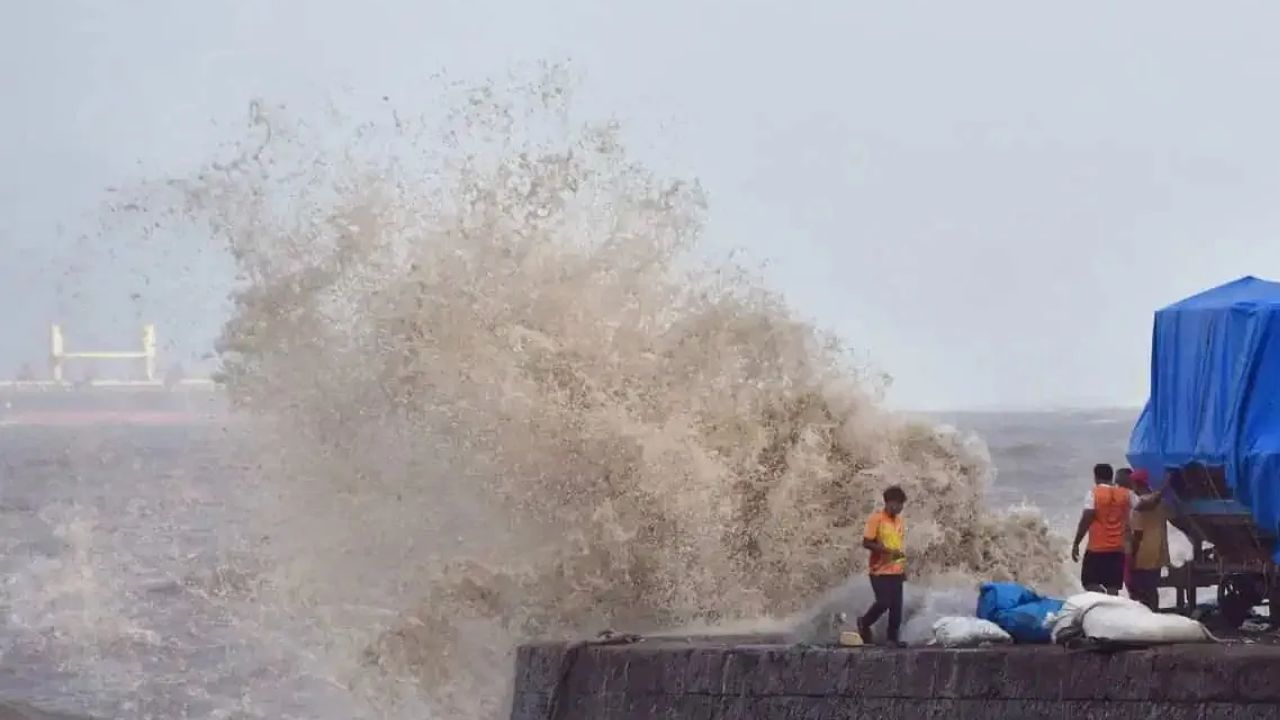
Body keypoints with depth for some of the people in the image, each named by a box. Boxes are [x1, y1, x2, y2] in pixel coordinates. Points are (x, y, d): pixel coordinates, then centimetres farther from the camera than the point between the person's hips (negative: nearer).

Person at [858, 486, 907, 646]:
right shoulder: (876, 518, -9)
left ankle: (893, 639, 8)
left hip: (896, 572, 6)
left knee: (896, 607, 2)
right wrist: (888, 551, -23)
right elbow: (866, 543, -13)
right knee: (883, 603, -13)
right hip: (880, 571, -6)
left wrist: (904, 568, 18)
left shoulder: (900, 521, 12)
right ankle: (864, 623, 13)